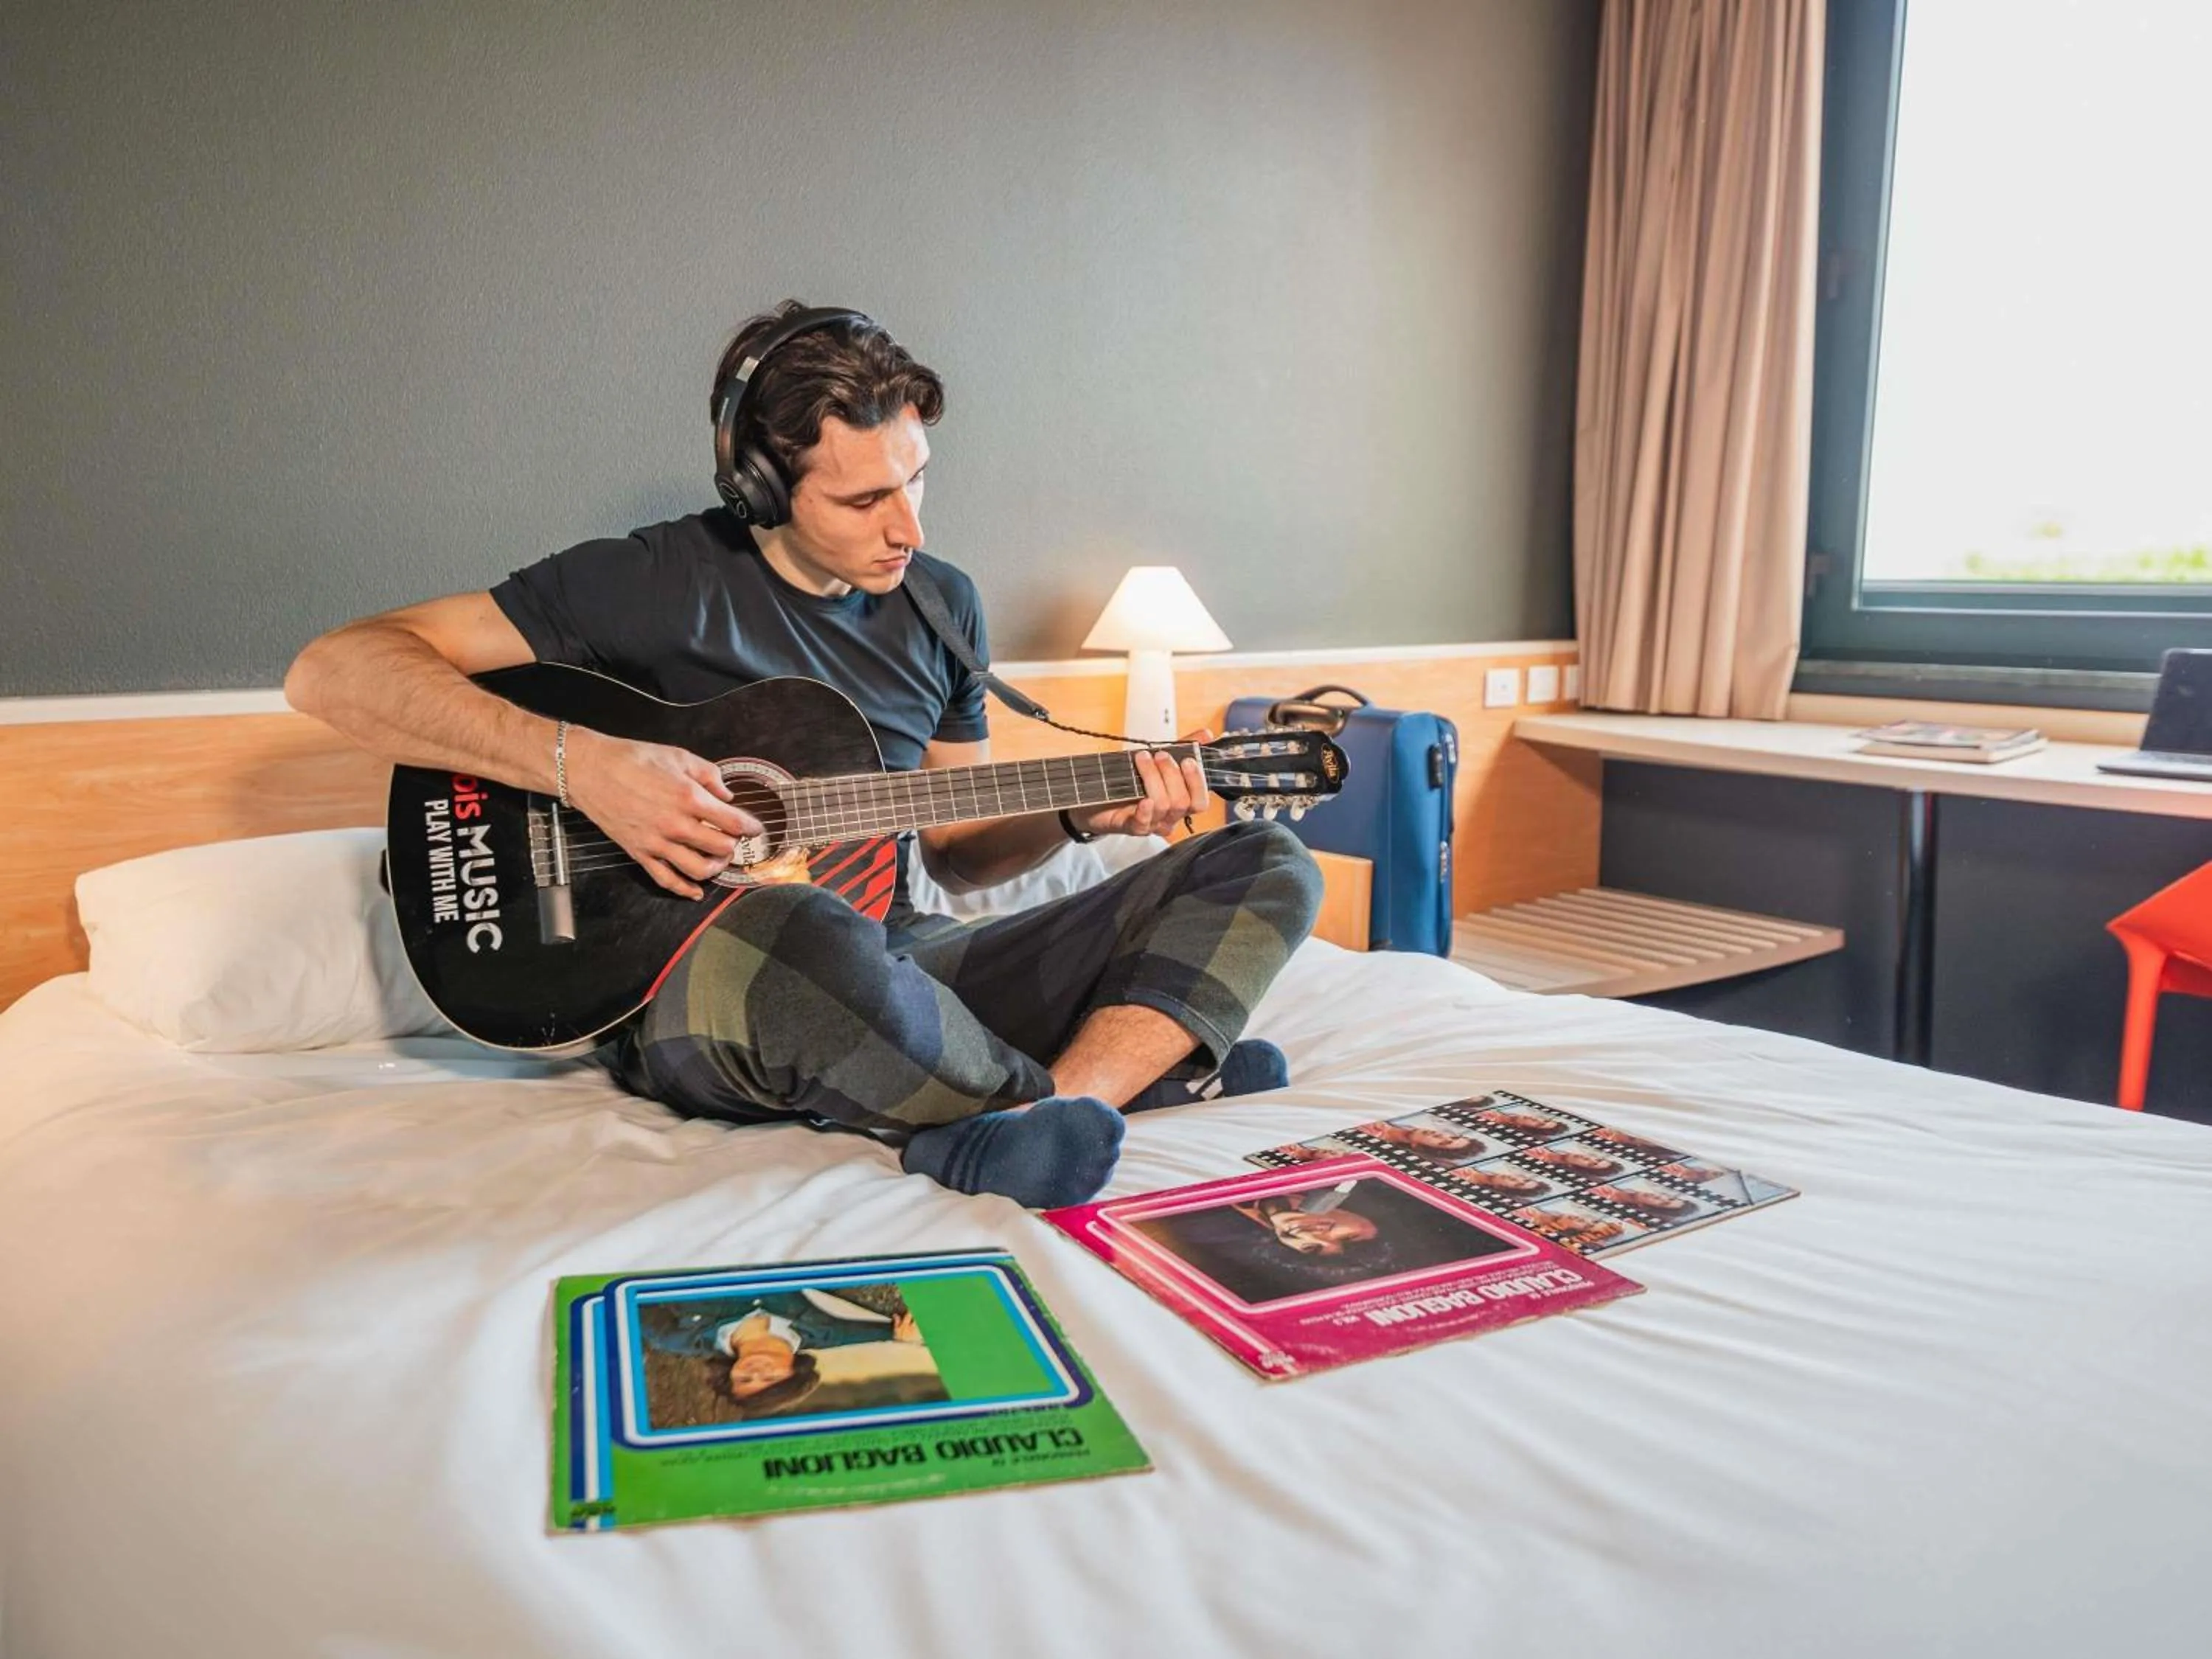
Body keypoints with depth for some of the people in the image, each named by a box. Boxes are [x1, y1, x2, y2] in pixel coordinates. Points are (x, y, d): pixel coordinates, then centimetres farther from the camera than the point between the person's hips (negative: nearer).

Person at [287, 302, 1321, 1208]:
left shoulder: (943, 606, 11)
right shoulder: (654, 585, -6)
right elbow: (331, 672, -11)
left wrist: (1081, 816, -2)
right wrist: (577, 762, -23)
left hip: (904, 968, 6)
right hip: (697, 999, -5)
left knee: (1265, 866, -5)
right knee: (806, 943, -45)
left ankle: (1025, 1129, -30)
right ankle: (1152, 1066, -17)